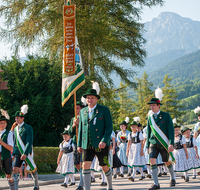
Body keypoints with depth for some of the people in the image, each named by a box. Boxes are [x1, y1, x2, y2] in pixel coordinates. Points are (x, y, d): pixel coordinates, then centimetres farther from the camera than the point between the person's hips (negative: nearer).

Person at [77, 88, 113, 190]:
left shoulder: (104, 110, -2)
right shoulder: (83, 111, 11)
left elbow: (109, 127, -7)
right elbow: (80, 129, 17)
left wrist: (104, 141, -19)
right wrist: (79, 144, 12)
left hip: (101, 144, -3)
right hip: (87, 145, 3)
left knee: (104, 167, 7)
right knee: (85, 165, -13)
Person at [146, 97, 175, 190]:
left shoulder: (166, 116, -3)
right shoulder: (150, 118, 9)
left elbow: (171, 130, -6)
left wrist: (171, 144, -15)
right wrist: (147, 146, 14)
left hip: (164, 144, -3)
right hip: (153, 143, 3)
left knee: (167, 162, 8)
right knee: (152, 161, -15)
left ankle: (172, 178, 36)